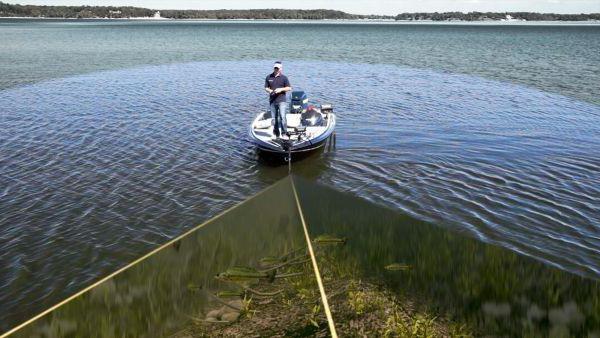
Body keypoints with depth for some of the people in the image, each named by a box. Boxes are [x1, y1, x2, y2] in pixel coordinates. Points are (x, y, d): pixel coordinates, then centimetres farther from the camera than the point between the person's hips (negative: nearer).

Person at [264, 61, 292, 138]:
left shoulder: (284, 77, 0)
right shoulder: (269, 77, 9)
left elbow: (289, 88, 0)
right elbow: (266, 88, 13)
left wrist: (281, 89, -14)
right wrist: (269, 90, -9)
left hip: (281, 100, -4)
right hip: (272, 101, 4)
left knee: (282, 116, -16)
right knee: (274, 118, 8)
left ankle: (284, 133, -12)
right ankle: (276, 134, 19)